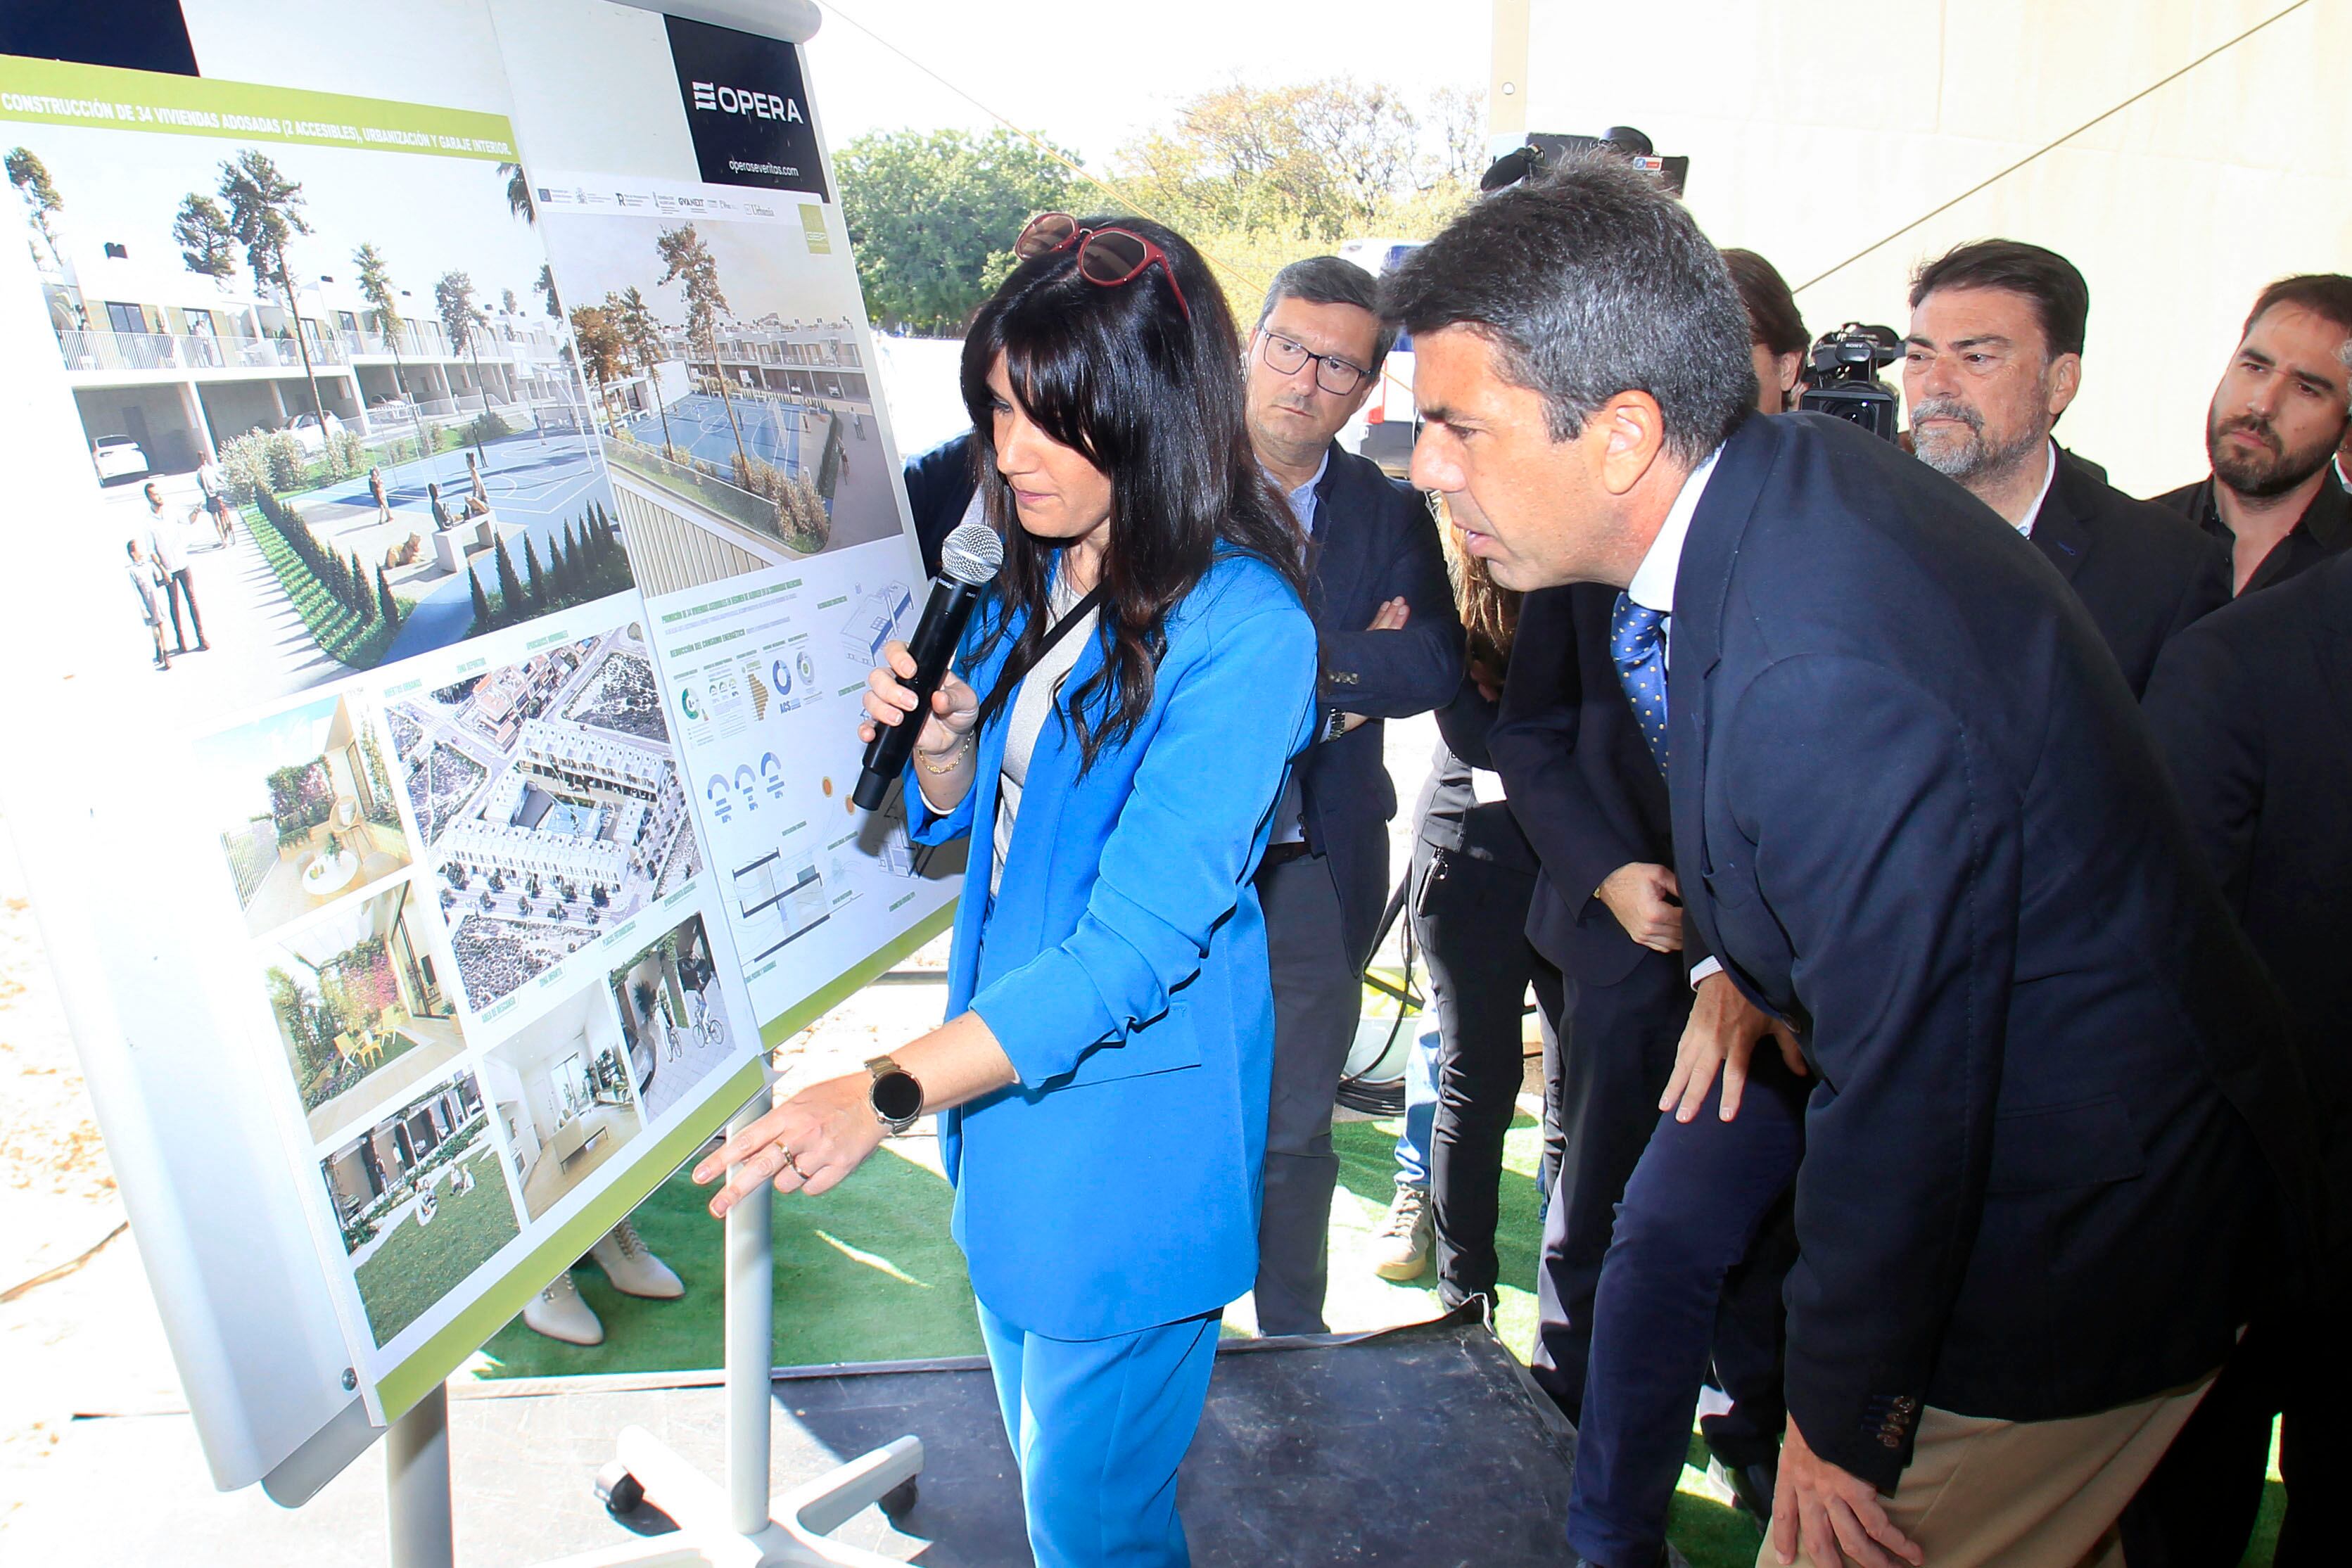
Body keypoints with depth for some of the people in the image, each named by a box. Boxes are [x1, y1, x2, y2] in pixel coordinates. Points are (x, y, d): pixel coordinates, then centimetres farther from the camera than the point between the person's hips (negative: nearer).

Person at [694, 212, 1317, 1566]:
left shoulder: (1242, 631, -22)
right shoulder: (1035, 574, 3)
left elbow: (1135, 944, -26)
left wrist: (889, 1093, -30)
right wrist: (938, 731, -9)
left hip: (1132, 1116, -7)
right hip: (1001, 1066, 8)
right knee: (1044, 1456, 25)